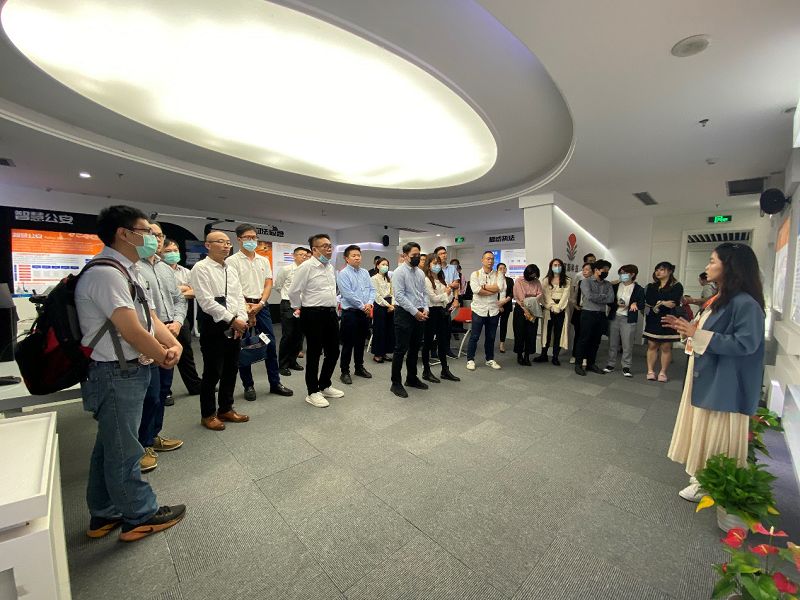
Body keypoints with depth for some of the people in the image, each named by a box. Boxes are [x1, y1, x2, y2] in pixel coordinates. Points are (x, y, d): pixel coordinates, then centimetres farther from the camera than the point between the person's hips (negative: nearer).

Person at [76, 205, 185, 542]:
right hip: (116, 375, -10)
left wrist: (174, 344, -9)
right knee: (124, 451, 8)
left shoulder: (128, 272, 11)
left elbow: (151, 319, 7)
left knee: (110, 446, 23)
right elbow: (132, 331, -26)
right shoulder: (106, 274, -22)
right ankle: (141, 516, 27)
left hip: (128, 372, 10)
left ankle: (105, 515, 42)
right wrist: (164, 357, -11)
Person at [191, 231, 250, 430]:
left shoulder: (230, 270, 14)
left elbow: (239, 296, 10)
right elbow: (206, 301, -16)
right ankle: (208, 414, 23)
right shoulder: (201, 268, -8)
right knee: (212, 372, 4)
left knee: (231, 369, 14)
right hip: (213, 326, -7)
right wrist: (233, 319, -17)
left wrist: (241, 320, -5)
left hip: (234, 326, 7)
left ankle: (226, 409, 31)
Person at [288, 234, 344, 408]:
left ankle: (325, 386, 32)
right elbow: (294, 292, -10)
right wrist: (299, 309, 1)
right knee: (314, 354, 4)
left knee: (333, 352, 14)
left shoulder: (330, 267, 13)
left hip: (331, 314, 8)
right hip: (314, 315, -8)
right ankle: (313, 392, 19)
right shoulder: (307, 266, -11)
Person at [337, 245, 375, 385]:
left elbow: (372, 289, 8)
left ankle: (359, 368, 31)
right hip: (350, 312, -6)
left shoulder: (365, 272, 11)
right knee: (348, 344, 2)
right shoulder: (344, 273, -9)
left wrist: (369, 303, -10)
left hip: (365, 313, 6)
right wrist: (362, 307, -13)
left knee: (361, 342, 17)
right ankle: (345, 372, 14)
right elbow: (348, 294, -17)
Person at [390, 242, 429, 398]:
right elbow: (399, 296, -16)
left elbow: (424, 293, 16)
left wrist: (425, 309, -1)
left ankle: (411, 378, 32)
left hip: (420, 315, 7)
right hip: (405, 314, -7)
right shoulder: (399, 272, -9)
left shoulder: (420, 273, 13)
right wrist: (415, 312, -17)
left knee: (415, 349, 17)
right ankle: (396, 383, 10)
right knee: (401, 350, -2)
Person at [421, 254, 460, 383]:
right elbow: (433, 298, -15)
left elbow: (449, 297, 12)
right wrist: (445, 294, 1)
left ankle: (445, 371, 22)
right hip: (431, 311, -8)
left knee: (443, 341, 12)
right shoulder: (426, 280, -9)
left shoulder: (442, 279, 16)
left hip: (441, 311, 8)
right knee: (428, 342, 1)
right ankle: (426, 372, 12)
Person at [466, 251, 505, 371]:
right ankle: (470, 360, 13)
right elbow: (476, 290, -17)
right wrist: (493, 291, -11)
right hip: (479, 309, -3)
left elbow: (499, 288, -12)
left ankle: (490, 359, 28)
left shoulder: (498, 275, 7)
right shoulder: (475, 274, -1)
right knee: (474, 336, 1)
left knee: (491, 337, 13)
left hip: (493, 310, 3)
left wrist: (484, 286, -13)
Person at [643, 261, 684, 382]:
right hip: (652, 321, 3)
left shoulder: (676, 286, 1)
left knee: (666, 348, 1)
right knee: (652, 346, 3)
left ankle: (663, 372, 10)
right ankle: (650, 371, 7)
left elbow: (673, 302, -14)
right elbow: (647, 300, -3)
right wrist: (662, 303, -16)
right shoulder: (651, 286, 14)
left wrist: (656, 304, -11)